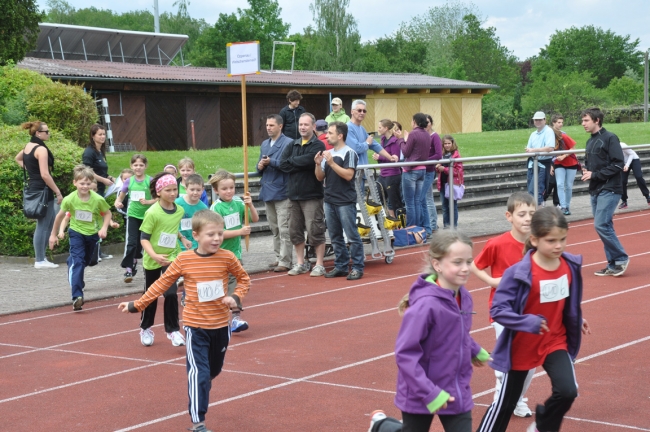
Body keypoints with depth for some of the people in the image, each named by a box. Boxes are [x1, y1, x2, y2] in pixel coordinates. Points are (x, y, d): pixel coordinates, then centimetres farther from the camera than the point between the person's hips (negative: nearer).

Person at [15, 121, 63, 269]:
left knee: (50, 221, 17)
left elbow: (18, 159, 31)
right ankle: (40, 261, 2)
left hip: (33, 188, 10)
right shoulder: (41, 149, -17)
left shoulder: (28, 146, 11)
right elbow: (45, 175, -22)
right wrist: (58, 192, -16)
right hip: (43, 190, -10)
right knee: (43, 226, -3)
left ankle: (40, 256, 19)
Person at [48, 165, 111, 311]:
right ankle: (77, 296, -28)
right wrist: (53, 234, 5)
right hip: (76, 233, -2)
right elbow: (60, 216, -3)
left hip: (92, 234, 3)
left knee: (85, 261, 19)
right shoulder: (70, 199, -19)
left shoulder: (98, 199, -19)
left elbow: (107, 213, -2)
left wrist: (104, 228, -17)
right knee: (77, 261, -20)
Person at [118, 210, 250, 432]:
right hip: (195, 327, -2)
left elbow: (244, 279, 7)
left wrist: (236, 297, -12)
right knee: (198, 373, -10)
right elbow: (162, 284, -1)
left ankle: (199, 396, 49)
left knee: (213, 371, 19)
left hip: (220, 326, 3)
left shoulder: (227, 258, -8)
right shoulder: (184, 260, -9)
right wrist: (137, 305, -1)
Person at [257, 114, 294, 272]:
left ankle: (285, 261, -2)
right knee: (274, 228, 13)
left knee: (284, 229, -6)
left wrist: (271, 162, -18)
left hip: (282, 191, -8)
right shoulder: (264, 144, 16)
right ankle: (279, 257, 21)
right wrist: (260, 166, -2)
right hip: (267, 191, 8)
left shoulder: (288, 143, -8)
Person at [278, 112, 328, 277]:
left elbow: (308, 160, -21)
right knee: (295, 231, 9)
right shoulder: (292, 145, 13)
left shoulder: (318, 145, -4)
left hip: (312, 195, -6)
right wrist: (301, 164, -10)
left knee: (315, 230, -4)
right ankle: (300, 263, 20)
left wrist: (291, 161, -4)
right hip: (294, 194, 6)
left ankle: (319, 265, 4)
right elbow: (282, 164, 0)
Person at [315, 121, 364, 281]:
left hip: (346, 202, -7)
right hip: (330, 201, 7)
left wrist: (332, 163, -20)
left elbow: (348, 175, -18)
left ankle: (357, 268, 1)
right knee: (335, 237, 11)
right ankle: (340, 266, 18)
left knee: (352, 236, -3)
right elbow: (320, 178, 14)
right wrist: (318, 164, -4)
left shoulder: (349, 153, -8)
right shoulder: (327, 154, 12)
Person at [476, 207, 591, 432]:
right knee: (506, 403, 9)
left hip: (555, 342, 4)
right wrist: (528, 322, -35)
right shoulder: (518, 273, -26)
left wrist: (575, 321, 10)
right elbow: (498, 310, -25)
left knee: (567, 390, -15)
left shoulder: (571, 266, -9)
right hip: (522, 346, -4)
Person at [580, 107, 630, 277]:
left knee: (601, 225, -15)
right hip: (595, 190, 8)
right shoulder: (590, 141, 14)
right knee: (605, 227, 8)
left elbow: (617, 164, -17)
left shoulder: (610, 138, -11)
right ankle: (613, 264, 13)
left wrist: (595, 175, -17)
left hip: (609, 190, -8)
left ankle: (621, 258, -1)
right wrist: (585, 170, -1)